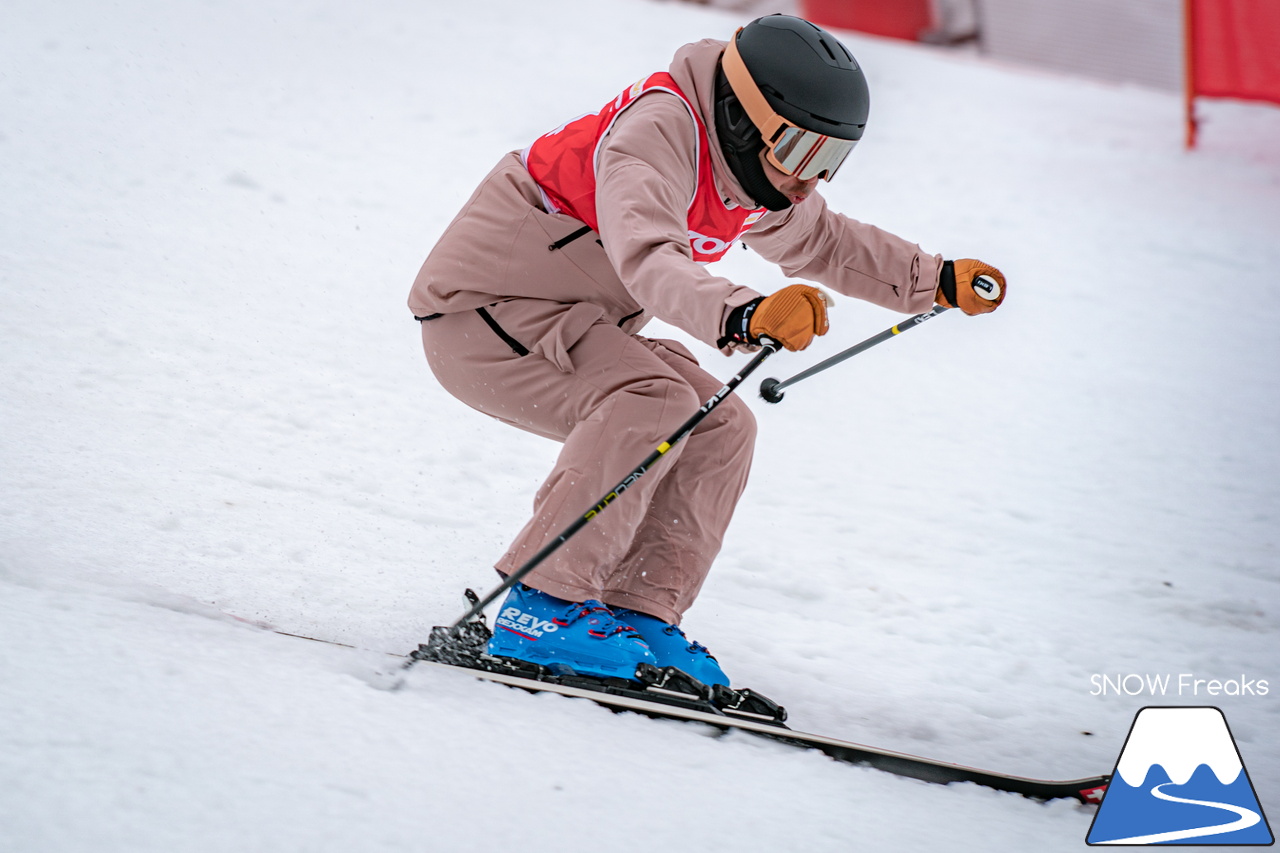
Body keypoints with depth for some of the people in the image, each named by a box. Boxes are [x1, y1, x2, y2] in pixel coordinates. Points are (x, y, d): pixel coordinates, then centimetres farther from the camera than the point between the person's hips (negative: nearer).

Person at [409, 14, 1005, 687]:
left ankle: (639, 615, -6)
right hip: (478, 310, -10)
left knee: (722, 428, -1)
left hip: (568, 328, 10)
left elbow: (821, 242, 24)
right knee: (655, 402, -29)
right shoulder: (658, 133, -27)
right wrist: (740, 316, -61)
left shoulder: (755, 171, 3)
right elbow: (646, 257, -45)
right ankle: (545, 607, -28)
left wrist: (936, 281, 16)